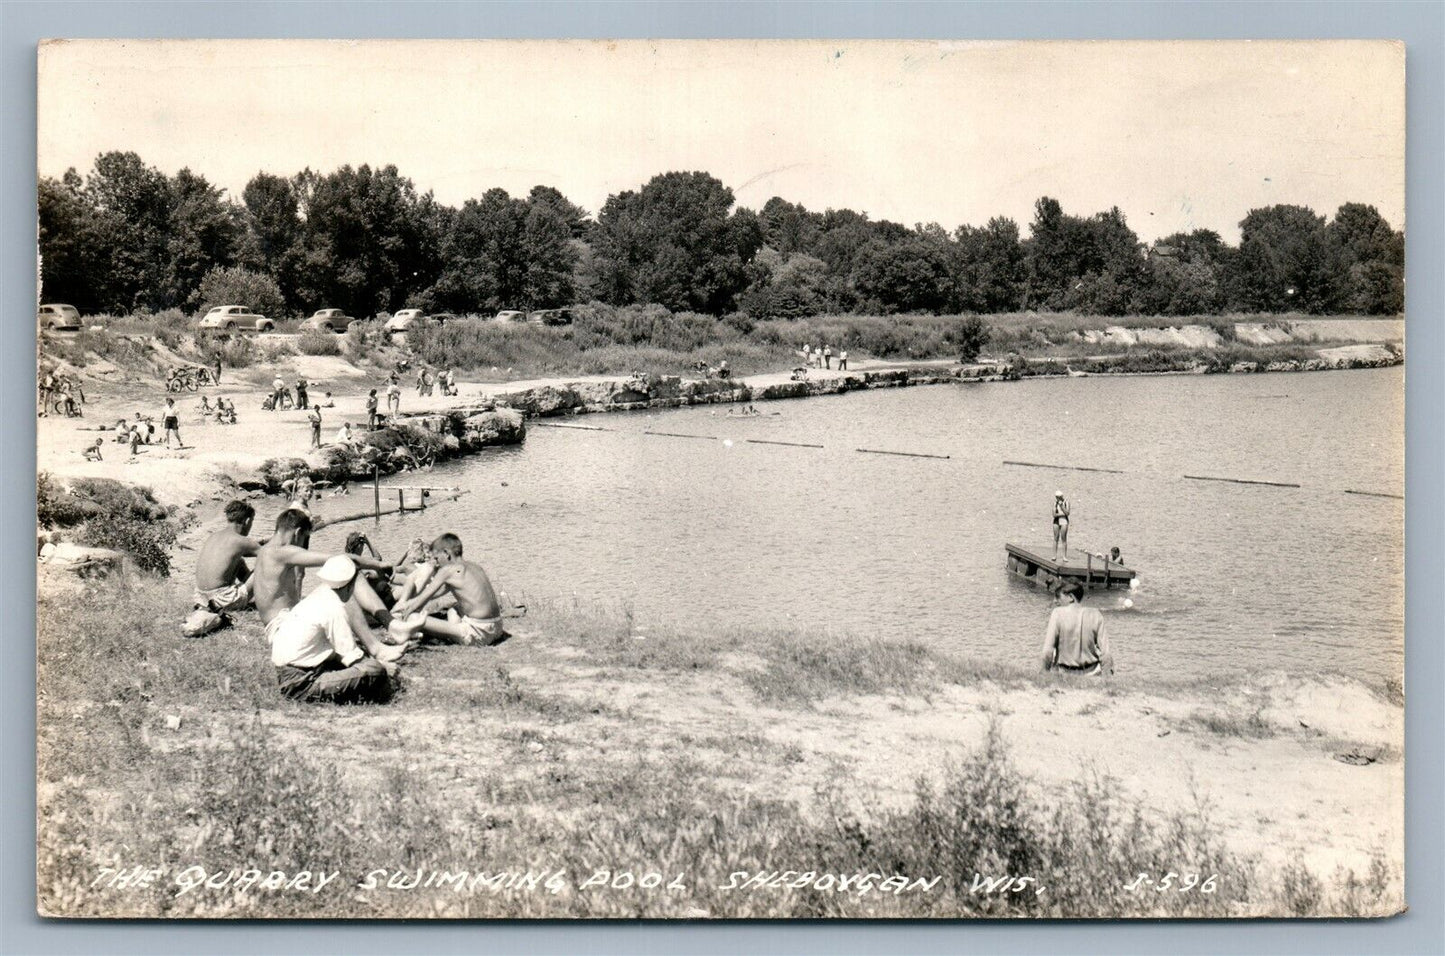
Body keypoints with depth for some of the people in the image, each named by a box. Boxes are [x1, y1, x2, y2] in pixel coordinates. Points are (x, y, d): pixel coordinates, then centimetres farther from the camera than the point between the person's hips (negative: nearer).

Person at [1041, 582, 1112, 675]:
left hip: (1065, 672, -3)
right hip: (1091, 672, 3)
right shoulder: (1095, 614, -7)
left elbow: (1048, 651, -14)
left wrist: (1045, 671, 0)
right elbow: (1104, 649, -7)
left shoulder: (1057, 613, -12)